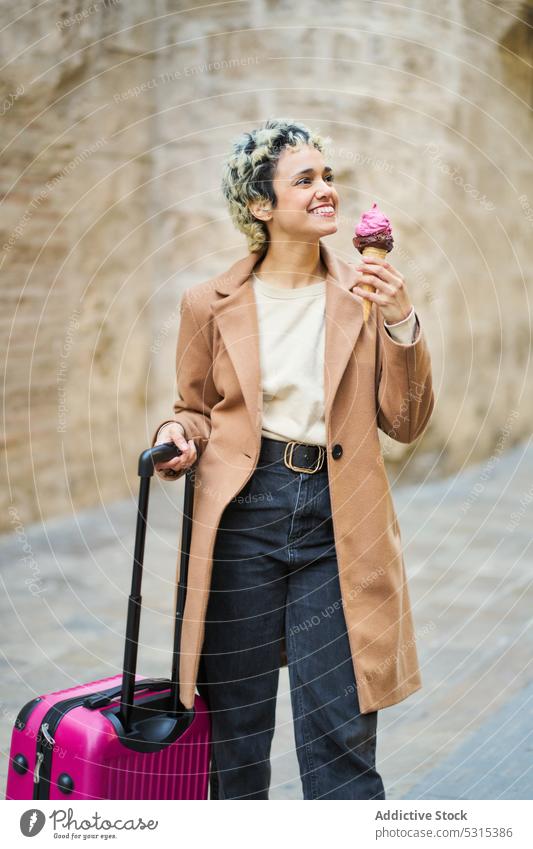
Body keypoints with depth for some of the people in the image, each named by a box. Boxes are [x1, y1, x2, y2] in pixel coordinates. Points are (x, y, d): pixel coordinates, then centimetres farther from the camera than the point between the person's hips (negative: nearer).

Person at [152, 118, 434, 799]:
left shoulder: (363, 295, 4)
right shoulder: (212, 304, 2)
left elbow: (405, 424, 3)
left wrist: (400, 323, -9)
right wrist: (179, 436, -8)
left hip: (336, 527, 0)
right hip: (242, 515, 0)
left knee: (340, 736, -1)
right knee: (235, 731, 12)